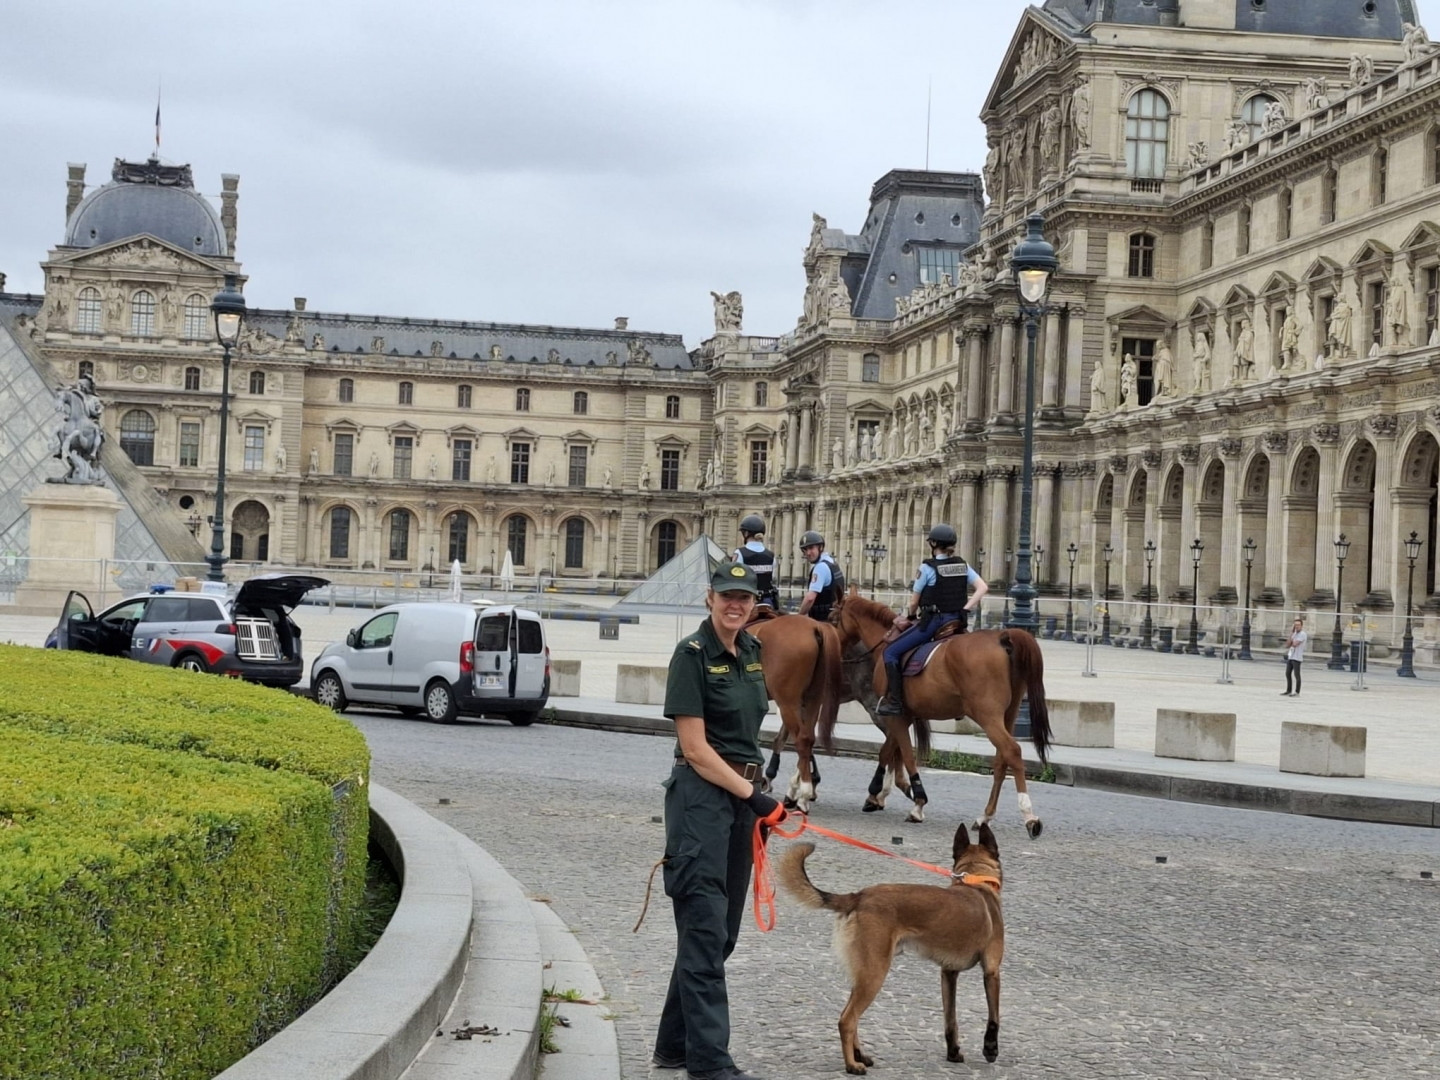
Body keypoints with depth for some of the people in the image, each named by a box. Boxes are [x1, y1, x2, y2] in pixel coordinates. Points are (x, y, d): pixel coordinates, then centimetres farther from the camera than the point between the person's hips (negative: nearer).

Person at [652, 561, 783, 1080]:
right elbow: (694, 749, -15)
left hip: (741, 793, 8)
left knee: (720, 931, 12)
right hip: (701, 794, -8)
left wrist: (754, 797, 15)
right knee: (705, 928, -8)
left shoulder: (752, 652, 11)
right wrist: (754, 797, -17)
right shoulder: (692, 655, -11)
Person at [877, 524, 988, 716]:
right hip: (956, 622, 6)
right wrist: (965, 609, -1)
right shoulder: (963, 566, 6)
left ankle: (894, 701, -8)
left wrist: (911, 618, 17)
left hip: (932, 620, -6)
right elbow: (983, 588, -2)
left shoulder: (927, 567, -10)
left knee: (891, 652, 1)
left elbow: (914, 602, -2)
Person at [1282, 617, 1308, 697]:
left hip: (1297, 658, -8)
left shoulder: (1302, 634, -10)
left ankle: (1297, 692, 1)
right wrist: (1291, 634, -1)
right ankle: (1288, 691, 19)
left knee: (1296, 675, -4)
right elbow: (1287, 645, 9)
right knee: (1288, 674, 10)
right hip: (1290, 657, 8)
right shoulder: (1294, 633, 15)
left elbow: (1294, 644, -21)